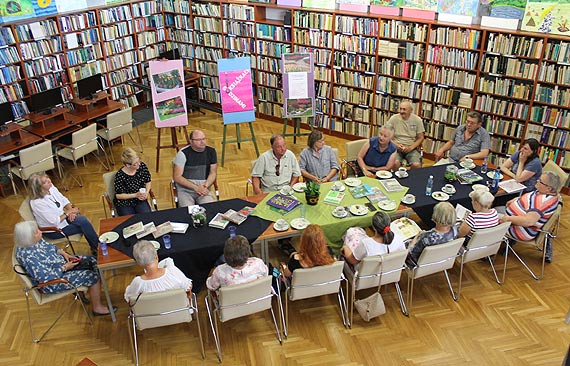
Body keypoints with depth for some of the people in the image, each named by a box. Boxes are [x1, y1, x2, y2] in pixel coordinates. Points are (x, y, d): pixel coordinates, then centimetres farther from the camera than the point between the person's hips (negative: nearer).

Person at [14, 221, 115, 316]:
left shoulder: (34, 241, -9)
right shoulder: (28, 256, -34)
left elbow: (50, 247, 11)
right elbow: (46, 278, -30)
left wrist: (63, 253, -4)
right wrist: (64, 268, -21)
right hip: (53, 282, -9)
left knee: (92, 261, 6)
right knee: (93, 276, -11)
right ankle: (97, 308, 8)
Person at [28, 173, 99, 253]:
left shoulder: (51, 187, -9)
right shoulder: (37, 203, -30)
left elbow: (64, 200, 5)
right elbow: (54, 221, -26)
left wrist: (70, 210, -12)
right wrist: (69, 212, -16)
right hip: (53, 230, -7)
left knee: (83, 220, -16)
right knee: (84, 226, -13)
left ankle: (94, 247, -4)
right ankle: (97, 247, 6)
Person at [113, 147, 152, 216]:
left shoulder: (142, 166, -11)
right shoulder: (120, 175, -23)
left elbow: (148, 181, 6)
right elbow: (118, 195, -13)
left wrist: (146, 193, -11)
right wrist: (135, 195, -23)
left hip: (140, 200, 3)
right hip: (124, 204, -3)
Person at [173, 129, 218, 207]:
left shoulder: (211, 151, 4)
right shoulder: (183, 153, -8)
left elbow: (213, 173, 8)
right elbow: (177, 177, -9)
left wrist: (206, 186, -12)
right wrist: (196, 187, -17)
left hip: (204, 188, 3)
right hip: (185, 189, -2)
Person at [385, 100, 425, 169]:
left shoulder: (417, 120, 1)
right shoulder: (394, 119, -2)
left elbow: (420, 138, 6)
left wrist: (410, 148, -10)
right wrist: (396, 145, -14)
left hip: (411, 148, 1)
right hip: (396, 147, -1)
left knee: (417, 165, -26)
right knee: (395, 163, -32)